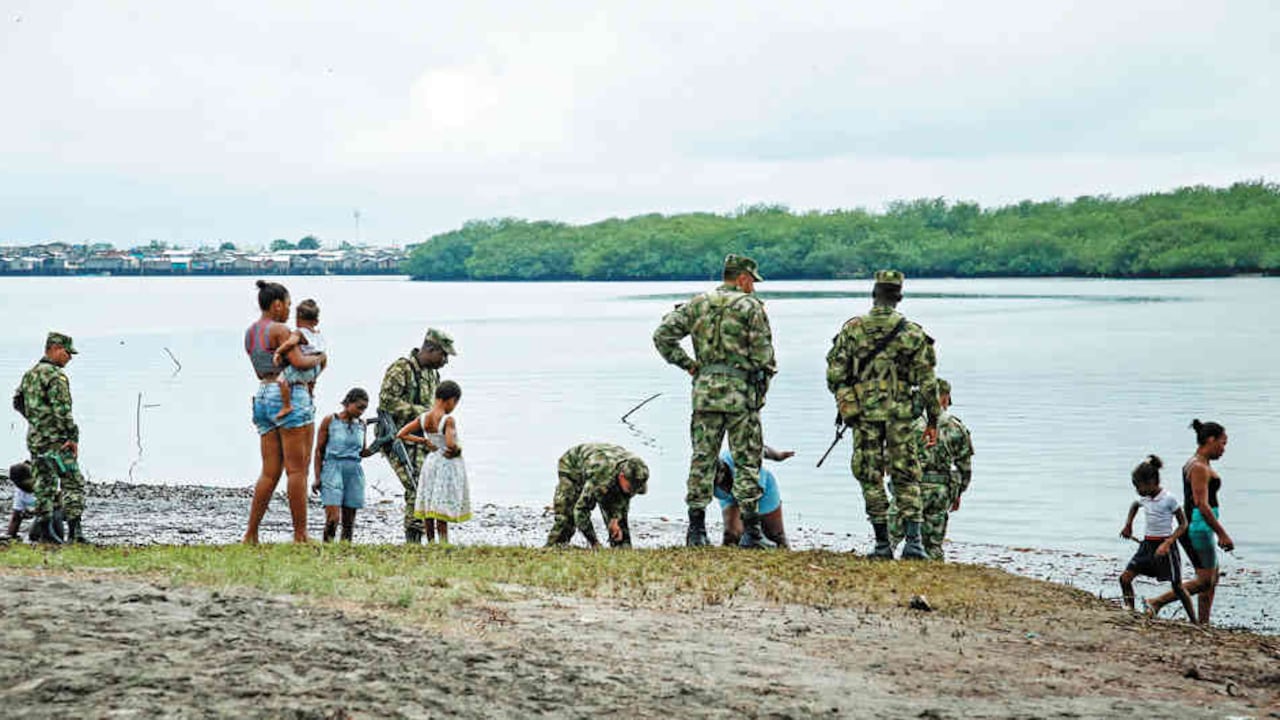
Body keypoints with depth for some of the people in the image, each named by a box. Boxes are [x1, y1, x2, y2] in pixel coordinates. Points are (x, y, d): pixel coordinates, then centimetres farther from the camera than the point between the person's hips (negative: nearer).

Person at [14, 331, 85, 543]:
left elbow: (17, 401, 24)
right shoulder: (56, 375, -13)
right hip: (56, 439, -8)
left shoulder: (30, 374, 14)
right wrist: (73, 436, -19)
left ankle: (44, 530, 12)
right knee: (73, 482, -6)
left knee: (43, 485, 12)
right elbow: (62, 409, -20)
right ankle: (74, 530, -14)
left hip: (34, 438, 8)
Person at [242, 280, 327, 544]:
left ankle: (250, 535, 4)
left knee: (270, 472, 8)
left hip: (262, 397, 8)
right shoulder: (279, 330, -9)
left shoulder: (250, 332, 17)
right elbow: (299, 362, -18)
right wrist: (319, 357, 2)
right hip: (290, 397, -8)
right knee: (297, 469, -5)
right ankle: (300, 535, -4)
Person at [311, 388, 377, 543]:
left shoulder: (361, 425, 12)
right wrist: (318, 477, -2)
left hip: (354, 472, 4)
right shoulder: (329, 421, 1)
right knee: (333, 517, -16)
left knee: (349, 520, 3)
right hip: (333, 468, -4)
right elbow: (319, 450, 3)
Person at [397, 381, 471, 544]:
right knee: (442, 509, -1)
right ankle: (444, 542, 1)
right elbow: (450, 443, -33)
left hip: (431, 462, 6)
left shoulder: (423, 418, -1)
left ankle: (431, 542, 18)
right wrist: (457, 449, -11)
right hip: (448, 464, -6)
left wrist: (424, 441, 5)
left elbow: (401, 434, 2)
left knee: (429, 505, 12)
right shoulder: (448, 420, -19)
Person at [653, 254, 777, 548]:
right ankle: (750, 531, 0)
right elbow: (763, 353, -7)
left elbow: (663, 335, 4)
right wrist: (761, 390, 6)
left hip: (705, 391, 4)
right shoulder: (750, 306, -3)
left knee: (702, 459, 8)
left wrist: (688, 365, 9)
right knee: (747, 461, 2)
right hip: (741, 391, -4)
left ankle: (696, 530, 8)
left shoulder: (698, 304, 10)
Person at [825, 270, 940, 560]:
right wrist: (933, 420, 6)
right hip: (900, 414, 0)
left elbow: (835, 373, 0)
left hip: (863, 414, 0)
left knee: (871, 479, 7)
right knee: (906, 478, 6)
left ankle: (883, 544, 7)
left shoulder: (852, 328, 0)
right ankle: (913, 541, -6)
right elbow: (927, 380, -1)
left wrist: (843, 404, 16)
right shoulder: (912, 332, -2)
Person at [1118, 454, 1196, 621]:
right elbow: (1134, 506, 31)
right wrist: (1128, 525, 19)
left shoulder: (1169, 499, -14)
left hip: (1165, 545, -6)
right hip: (1147, 545, 6)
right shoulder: (1144, 498, 5)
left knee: (1177, 586, -1)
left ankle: (1194, 621, 9)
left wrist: (1167, 543, -21)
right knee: (1125, 577, -8)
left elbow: (1183, 524, -11)